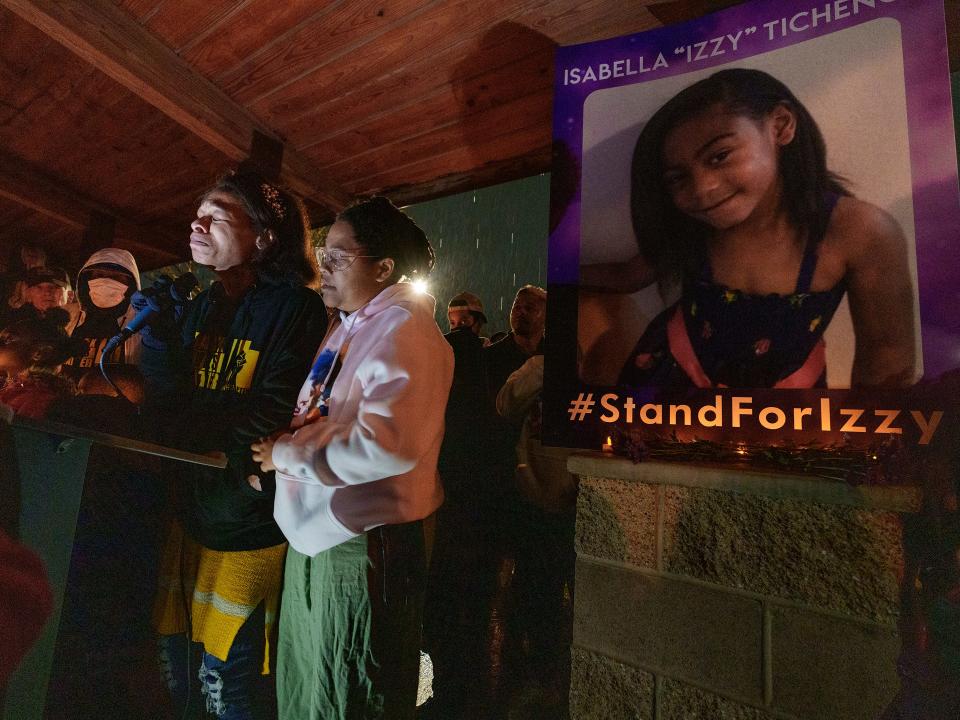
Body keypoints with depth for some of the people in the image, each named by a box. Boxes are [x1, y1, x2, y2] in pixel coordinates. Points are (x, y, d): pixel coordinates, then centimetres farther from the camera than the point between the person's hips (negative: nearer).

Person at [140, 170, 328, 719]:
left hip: (248, 528, -6)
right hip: (191, 513, 6)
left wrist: (173, 417, -15)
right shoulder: (198, 306, 6)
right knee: (179, 668, 22)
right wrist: (155, 331, -13)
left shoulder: (297, 308, -16)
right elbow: (167, 398, 2)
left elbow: (268, 416, -21)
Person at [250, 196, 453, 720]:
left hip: (364, 544, -9)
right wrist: (277, 447, 4)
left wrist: (287, 454, -18)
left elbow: (387, 444, -31)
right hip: (315, 538, 9)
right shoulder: (349, 328, 14)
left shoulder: (403, 331, -17)